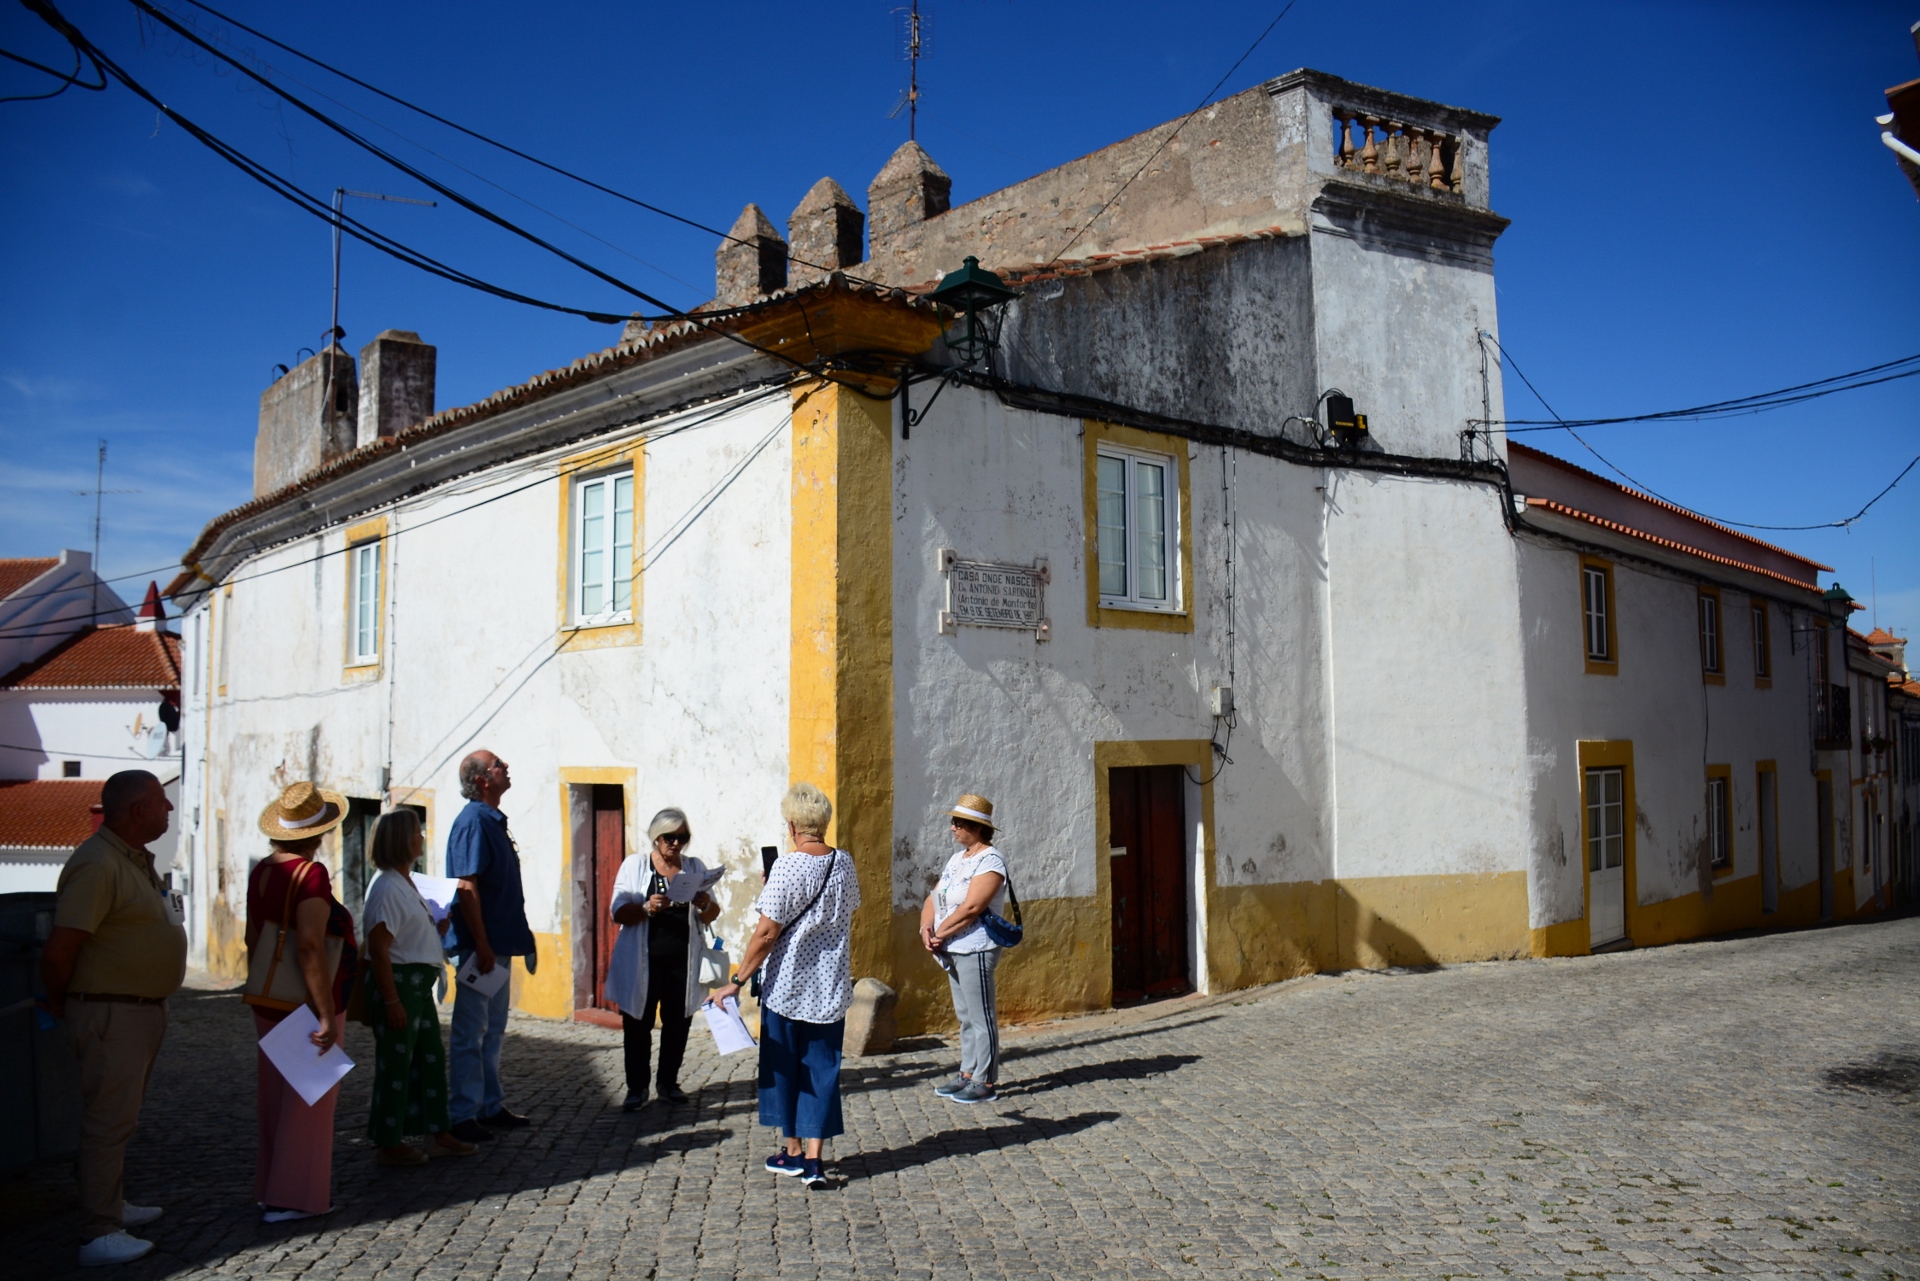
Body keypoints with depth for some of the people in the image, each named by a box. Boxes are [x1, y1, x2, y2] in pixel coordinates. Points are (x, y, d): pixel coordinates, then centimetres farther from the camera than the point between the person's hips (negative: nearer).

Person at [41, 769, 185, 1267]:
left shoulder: (138, 860, 10)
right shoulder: (97, 864, -22)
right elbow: (59, 950, -24)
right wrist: (58, 1002, -9)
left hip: (145, 1007, 10)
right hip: (111, 1011, -10)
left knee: (118, 1116, 20)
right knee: (109, 1121, -4)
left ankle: (110, 1205, 33)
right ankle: (99, 1235, 3)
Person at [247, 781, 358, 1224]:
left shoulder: (261, 871, 5)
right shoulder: (311, 873, -19)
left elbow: (252, 938, 16)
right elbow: (309, 948, -26)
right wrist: (327, 1015, -25)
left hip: (270, 1004, 8)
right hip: (306, 1006, -8)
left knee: (276, 1097, 18)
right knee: (308, 1101, 3)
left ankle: (270, 1187, 28)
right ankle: (294, 1196, 9)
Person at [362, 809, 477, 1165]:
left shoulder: (407, 883, 13)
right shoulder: (387, 887, -17)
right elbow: (379, 949, -21)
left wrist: (438, 929, 6)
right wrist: (392, 1001, -22)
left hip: (419, 983, 10)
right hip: (397, 982, -10)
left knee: (431, 1058, 14)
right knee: (396, 1064, 0)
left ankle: (439, 1135, 22)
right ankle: (388, 1143, 12)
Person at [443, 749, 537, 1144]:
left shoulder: (494, 820, 13)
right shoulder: (473, 821, -16)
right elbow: (466, 887, -21)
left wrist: (518, 938, 19)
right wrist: (481, 946, -23)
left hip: (499, 943, 10)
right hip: (481, 946, -10)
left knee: (492, 1030, 16)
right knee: (470, 1033, -1)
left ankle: (491, 1107, 25)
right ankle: (462, 1116, 7)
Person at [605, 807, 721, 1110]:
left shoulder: (695, 867, 8)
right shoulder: (635, 865, 1)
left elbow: (710, 917, 9)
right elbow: (618, 913, -7)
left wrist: (705, 905, -15)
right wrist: (647, 908, -26)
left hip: (683, 963, 2)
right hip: (643, 963, -2)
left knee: (678, 1024, 8)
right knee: (637, 1025, 2)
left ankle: (669, 1082, 24)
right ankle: (636, 1087, 16)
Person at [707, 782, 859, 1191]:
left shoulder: (787, 868, -17)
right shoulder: (845, 863, 0)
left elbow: (767, 933, -17)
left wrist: (737, 981, -10)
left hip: (787, 985, -4)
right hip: (832, 988, 4)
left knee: (785, 1067, 12)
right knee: (821, 1070, 8)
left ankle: (793, 1151, 22)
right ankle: (813, 1159, 5)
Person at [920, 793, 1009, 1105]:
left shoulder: (990, 861, -14)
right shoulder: (958, 858, 14)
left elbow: (970, 909, -22)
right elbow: (934, 897, 12)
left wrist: (939, 934, -14)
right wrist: (926, 928, -6)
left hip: (975, 950, -9)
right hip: (953, 950, 9)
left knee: (981, 1018, -2)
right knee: (965, 1017, 15)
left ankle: (985, 1083, 4)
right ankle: (968, 1075, 23)